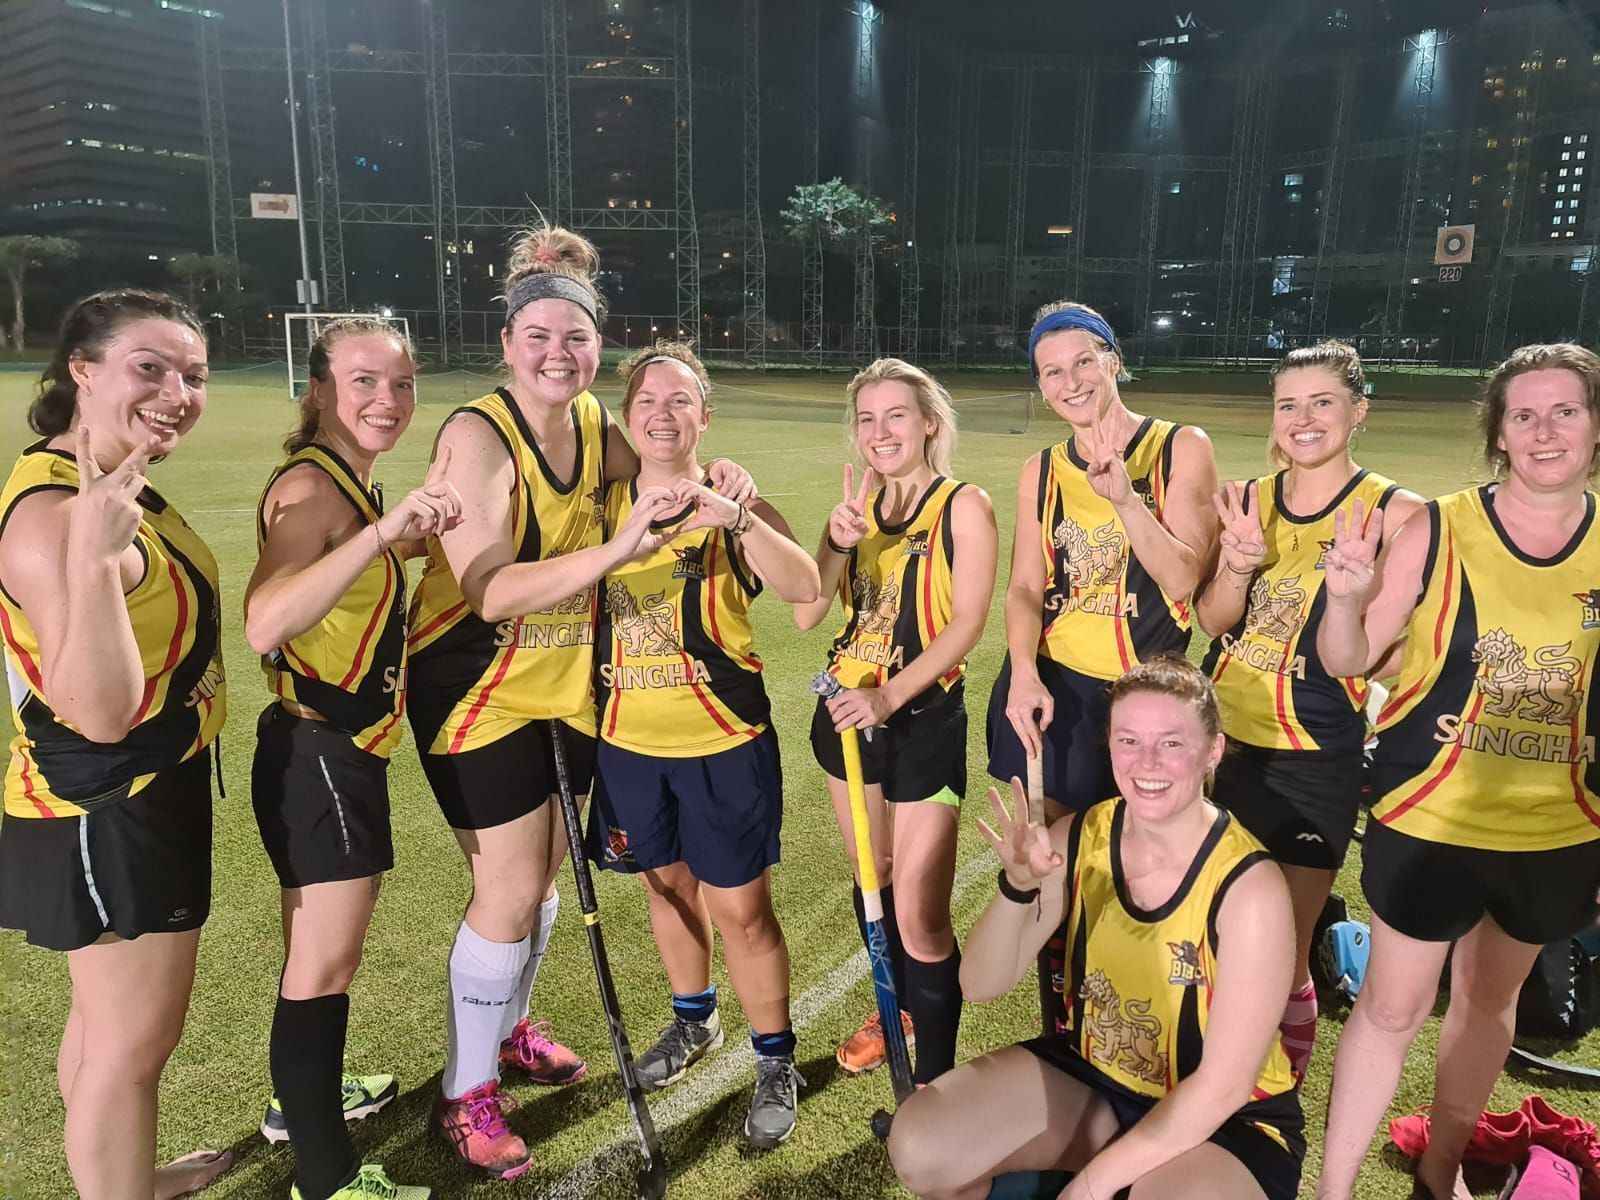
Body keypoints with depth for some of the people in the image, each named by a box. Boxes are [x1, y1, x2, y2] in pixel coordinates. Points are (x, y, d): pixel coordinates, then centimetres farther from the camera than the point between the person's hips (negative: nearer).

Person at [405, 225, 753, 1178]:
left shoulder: (595, 426, -3)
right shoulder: (477, 436, -22)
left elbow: (665, 462, 14)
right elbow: (488, 591, -31)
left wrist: (717, 478, -9)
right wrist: (618, 549, -40)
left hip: (564, 684, 6)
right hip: (478, 689, -6)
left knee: (545, 871, 17)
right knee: (510, 893, -2)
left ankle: (508, 1026, 44)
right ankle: (467, 1094, 21)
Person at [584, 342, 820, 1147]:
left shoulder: (733, 505, -9)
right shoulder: (605, 505, 2)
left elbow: (804, 588, -27)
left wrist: (735, 516, -39)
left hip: (723, 744, -4)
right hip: (630, 743, 4)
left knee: (741, 909, 3)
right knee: (667, 885, 21)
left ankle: (775, 1063, 25)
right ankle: (694, 1021, 46)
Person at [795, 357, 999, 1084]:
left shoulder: (963, 505, -8)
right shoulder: (859, 506, 7)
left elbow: (967, 622, -16)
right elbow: (807, 614, 0)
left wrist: (890, 697, -27)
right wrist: (838, 544, -17)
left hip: (924, 719, -6)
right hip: (847, 711, 6)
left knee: (919, 916, -7)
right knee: (869, 879, 20)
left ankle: (935, 1079, 10)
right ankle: (896, 1011, 43)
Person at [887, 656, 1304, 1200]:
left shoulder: (1249, 887, -25)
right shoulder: (1079, 838, -12)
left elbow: (1223, 1085, -20)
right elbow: (981, 987, -12)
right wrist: (1019, 887, -30)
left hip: (1226, 1119, -4)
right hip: (1090, 1071, 4)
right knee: (919, 1145, -11)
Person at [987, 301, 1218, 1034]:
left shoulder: (1182, 449, -4)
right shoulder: (1041, 472, 5)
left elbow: (1182, 577, -13)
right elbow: (1025, 588, 3)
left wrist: (1123, 494, -26)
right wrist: (1024, 675, -13)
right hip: (1048, 693, 3)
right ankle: (1058, 1038, 29)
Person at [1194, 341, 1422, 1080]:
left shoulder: (1392, 513, -10)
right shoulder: (1250, 499, 2)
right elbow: (1213, 621, 0)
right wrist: (1239, 566, -21)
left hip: (1312, 761, -4)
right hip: (1220, 740, 4)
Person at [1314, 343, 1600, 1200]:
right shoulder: (1439, 532, -14)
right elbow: (1349, 662, -10)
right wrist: (1346, 597, -29)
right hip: (1431, 819, -3)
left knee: (1490, 999, 22)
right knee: (1392, 1006, 7)